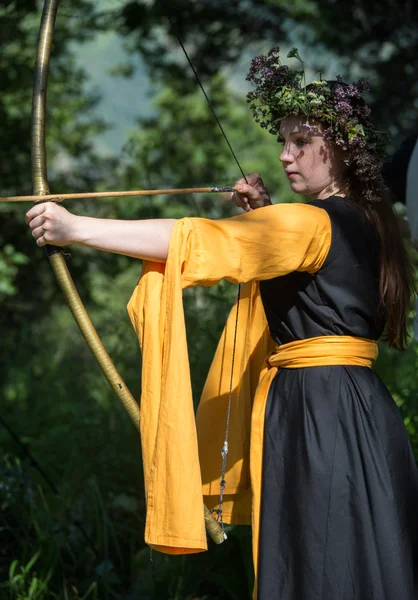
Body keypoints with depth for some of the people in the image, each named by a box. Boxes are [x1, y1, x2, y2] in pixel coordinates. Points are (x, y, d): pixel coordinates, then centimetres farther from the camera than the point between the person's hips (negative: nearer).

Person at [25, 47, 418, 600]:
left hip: (321, 417, -9)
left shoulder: (314, 223, -14)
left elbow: (201, 241, -23)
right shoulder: (361, 220, 14)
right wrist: (266, 214, 15)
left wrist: (77, 229, -26)